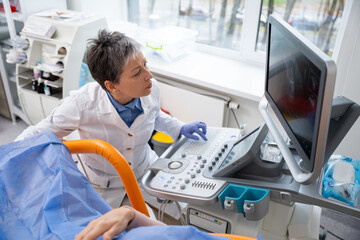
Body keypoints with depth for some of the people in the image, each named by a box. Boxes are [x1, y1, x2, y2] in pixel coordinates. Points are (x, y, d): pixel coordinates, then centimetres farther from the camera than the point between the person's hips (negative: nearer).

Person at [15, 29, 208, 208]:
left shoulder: (151, 89, -19)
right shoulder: (82, 103, -31)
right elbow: (39, 133, -16)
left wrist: (179, 128, -7)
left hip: (145, 171, 3)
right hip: (101, 187, -2)